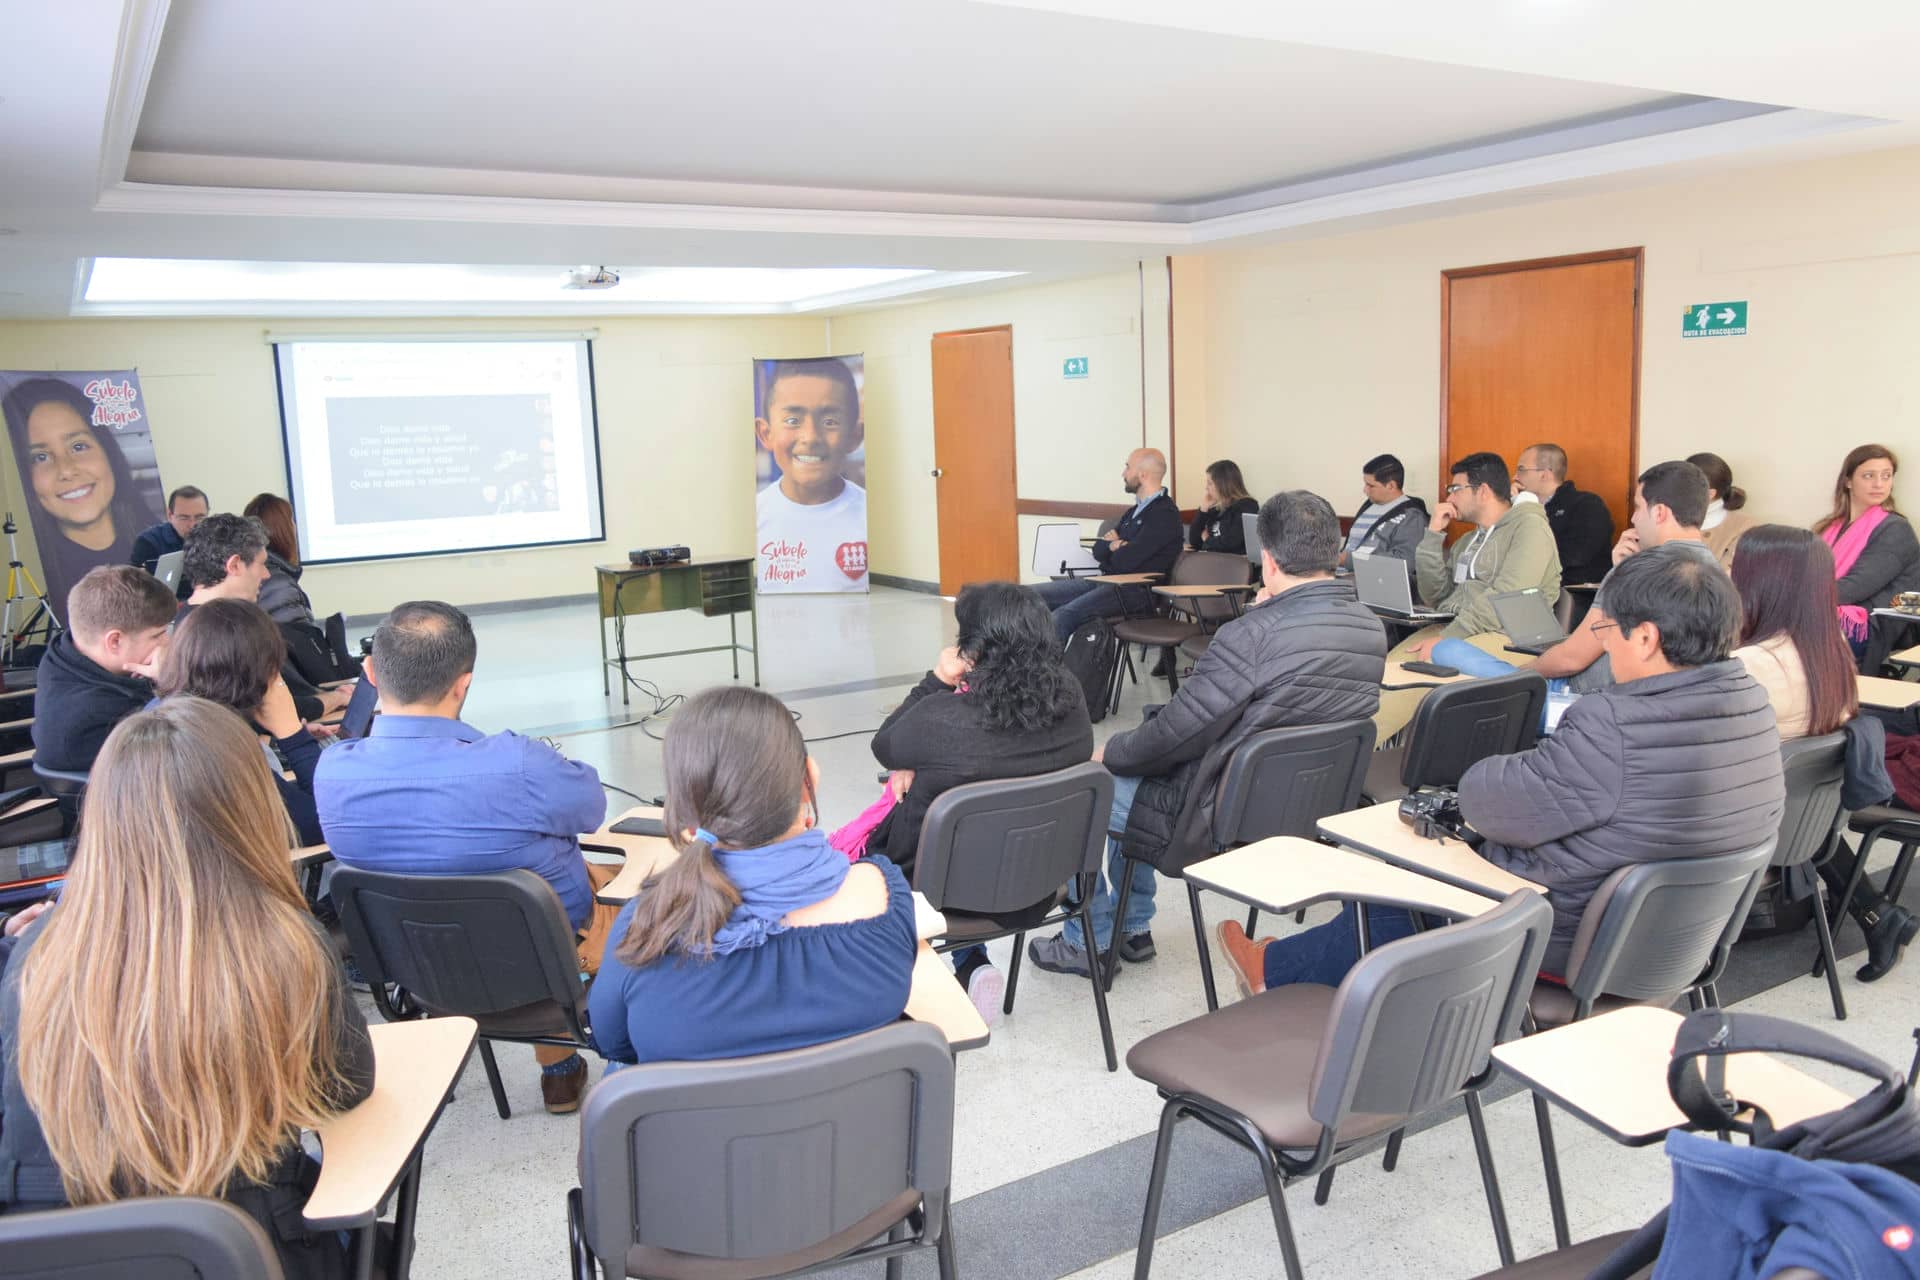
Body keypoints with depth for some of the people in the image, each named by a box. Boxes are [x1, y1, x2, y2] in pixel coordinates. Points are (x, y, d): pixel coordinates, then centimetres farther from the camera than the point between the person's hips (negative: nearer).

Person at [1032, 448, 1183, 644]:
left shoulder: (1165, 514, -10)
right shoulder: (1137, 509, 20)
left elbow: (1126, 561, -18)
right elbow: (1098, 551, 18)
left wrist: (1114, 545, 6)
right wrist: (1115, 545, -5)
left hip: (1135, 591, -10)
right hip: (1106, 582, 10)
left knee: (1064, 615, -32)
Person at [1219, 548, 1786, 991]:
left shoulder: (1613, 729, -34)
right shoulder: (1753, 706, -6)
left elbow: (1482, 800, -26)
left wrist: (1514, 766, -1)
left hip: (1570, 945, -8)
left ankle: (1275, 969, 38)